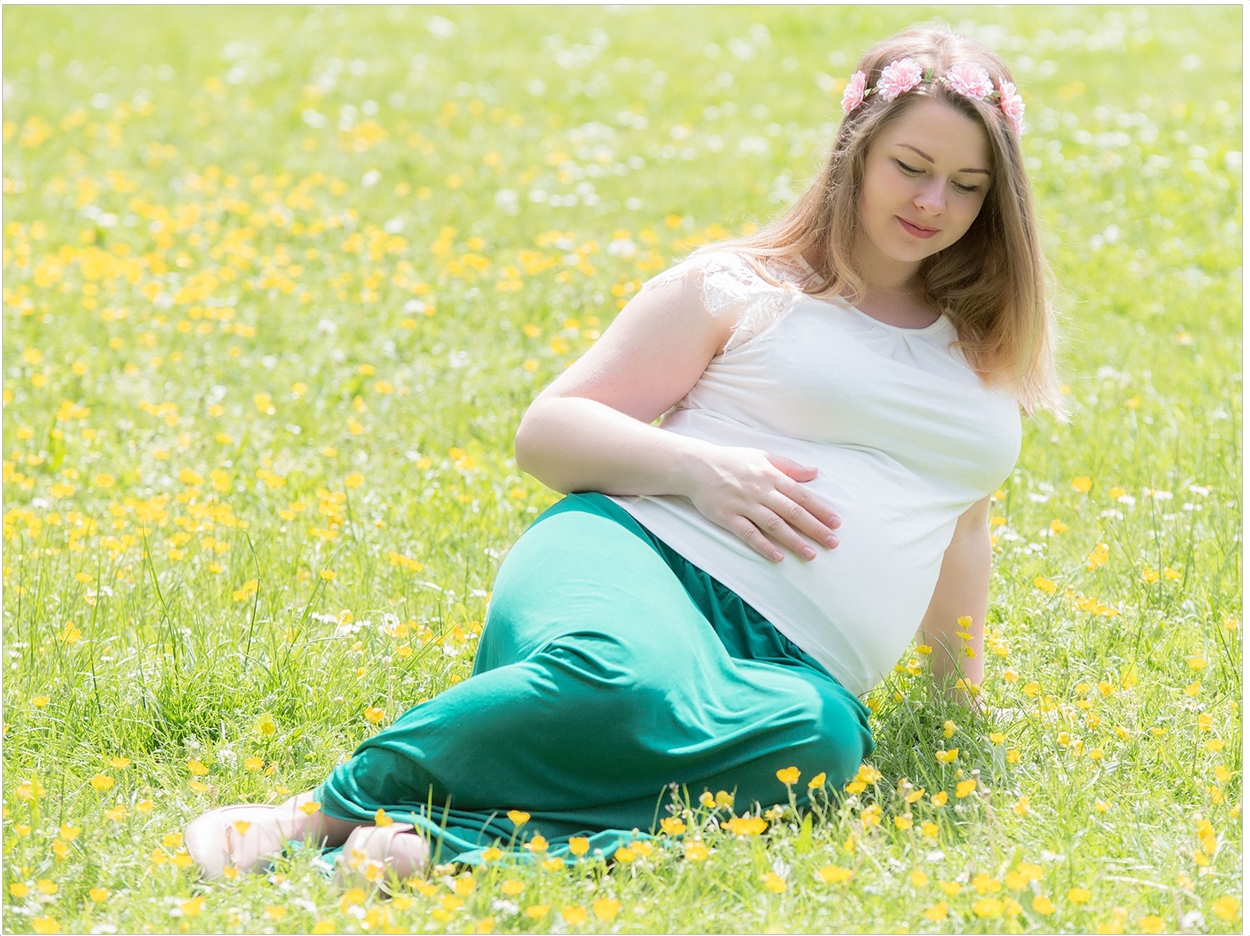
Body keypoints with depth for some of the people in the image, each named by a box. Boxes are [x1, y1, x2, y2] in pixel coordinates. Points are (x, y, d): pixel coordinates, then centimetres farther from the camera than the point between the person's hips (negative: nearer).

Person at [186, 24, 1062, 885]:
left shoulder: (984, 352, 24)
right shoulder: (736, 287, 10)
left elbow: (959, 522, 39)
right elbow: (547, 432, 8)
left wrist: (961, 670, 32)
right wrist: (696, 467, -8)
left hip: (786, 663, 3)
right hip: (642, 558, -3)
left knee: (816, 736, -39)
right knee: (625, 680, -44)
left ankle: (441, 829, -42)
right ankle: (328, 804, -27)